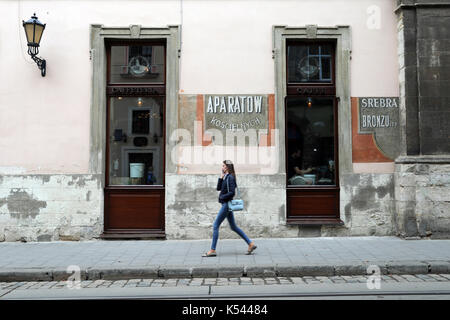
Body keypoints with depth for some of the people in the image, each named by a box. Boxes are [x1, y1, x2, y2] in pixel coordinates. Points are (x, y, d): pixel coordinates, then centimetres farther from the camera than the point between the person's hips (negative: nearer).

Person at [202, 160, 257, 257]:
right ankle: (251, 243, 16)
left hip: (227, 204, -10)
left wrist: (222, 197, -12)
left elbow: (232, 192, -21)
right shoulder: (226, 177, 14)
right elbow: (218, 188, 11)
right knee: (233, 227, 13)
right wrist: (221, 177, 4)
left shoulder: (230, 177, -14)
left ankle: (212, 250, 1)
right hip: (226, 204, 10)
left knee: (215, 226, -5)